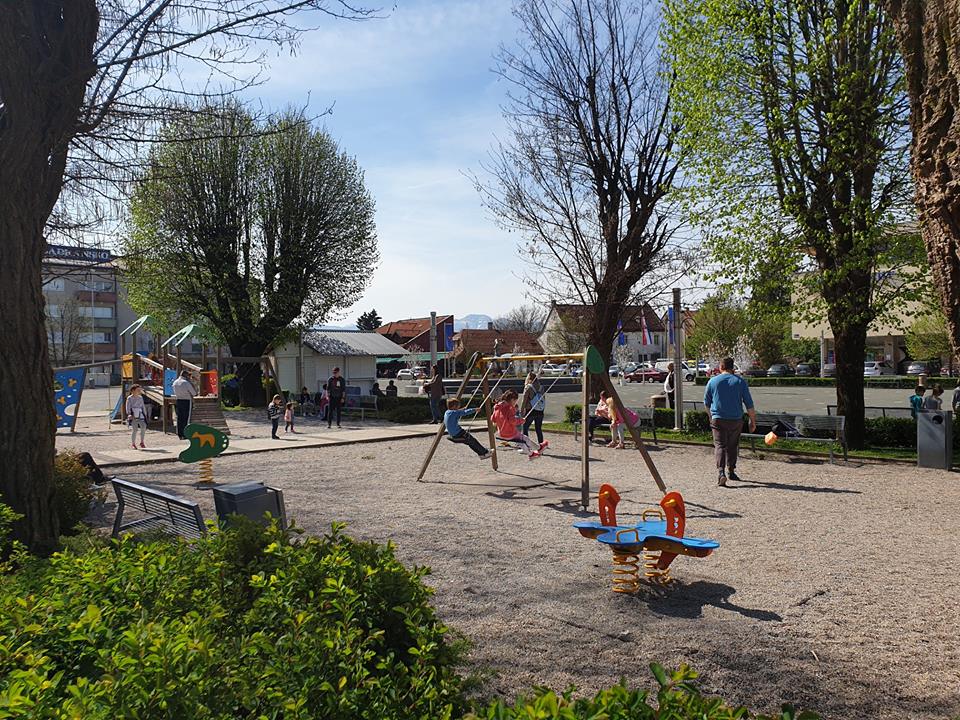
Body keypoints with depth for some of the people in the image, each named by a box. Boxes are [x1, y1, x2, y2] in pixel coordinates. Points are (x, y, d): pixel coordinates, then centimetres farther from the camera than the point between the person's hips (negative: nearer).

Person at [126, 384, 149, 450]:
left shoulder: (140, 397, 14)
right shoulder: (129, 398, -1)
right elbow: (128, 407, -5)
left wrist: (145, 414, 15)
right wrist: (129, 414, -17)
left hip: (140, 414, 5)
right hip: (133, 415, -5)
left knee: (143, 427, -8)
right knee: (134, 429, -5)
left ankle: (142, 442, 6)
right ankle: (133, 444, 8)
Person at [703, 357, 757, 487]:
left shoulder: (712, 381, 1)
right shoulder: (740, 381, 1)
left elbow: (706, 403, 10)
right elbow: (749, 404, 0)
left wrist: (711, 416, 27)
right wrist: (753, 421, 8)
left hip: (718, 419, -1)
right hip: (736, 420, 1)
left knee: (720, 445, -3)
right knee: (732, 446, 16)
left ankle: (720, 471, -22)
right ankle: (731, 471, 26)